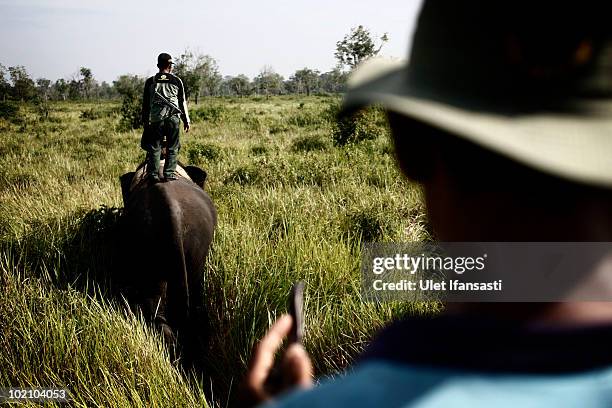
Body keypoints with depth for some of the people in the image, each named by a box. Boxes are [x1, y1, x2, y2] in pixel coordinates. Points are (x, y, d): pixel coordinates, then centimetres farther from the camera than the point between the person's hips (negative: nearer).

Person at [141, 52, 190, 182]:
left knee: (154, 148, 5)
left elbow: (145, 103, 10)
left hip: (155, 119, 1)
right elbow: (182, 102, 8)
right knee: (172, 148, 5)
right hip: (173, 118, -1)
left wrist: (145, 121, 17)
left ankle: (153, 174, 3)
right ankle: (170, 173, 1)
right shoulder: (176, 81, 4)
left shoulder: (150, 82, 7)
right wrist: (186, 120, 15)